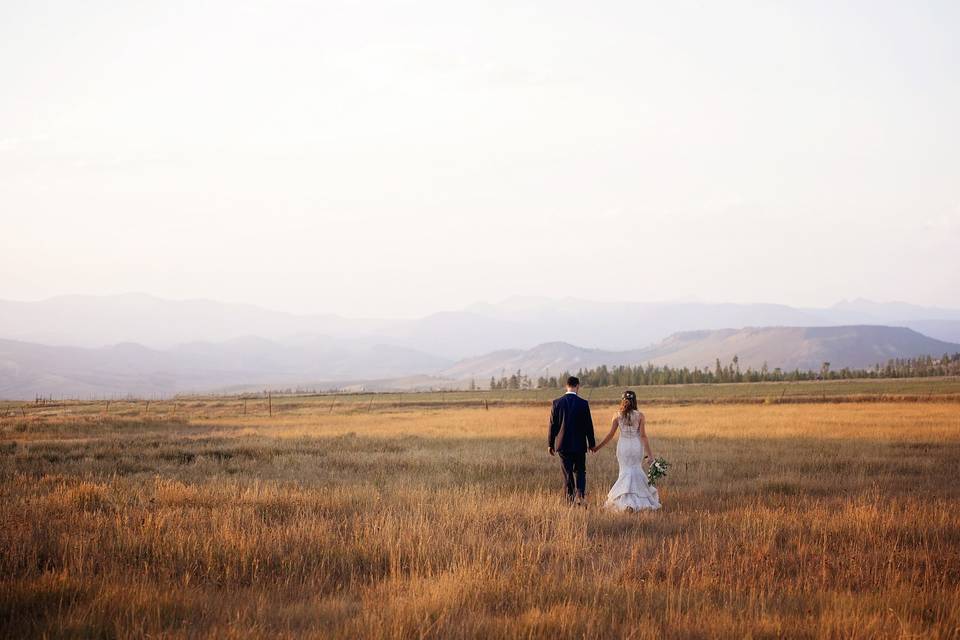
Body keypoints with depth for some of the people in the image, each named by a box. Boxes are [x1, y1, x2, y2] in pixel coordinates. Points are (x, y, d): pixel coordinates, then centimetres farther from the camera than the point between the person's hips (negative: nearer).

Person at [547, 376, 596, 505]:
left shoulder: (557, 402, -3)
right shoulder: (583, 403, -7)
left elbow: (552, 424, 0)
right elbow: (588, 425, -2)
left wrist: (550, 444, 8)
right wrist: (592, 443, 9)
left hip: (563, 445, 1)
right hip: (579, 445, -1)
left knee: (567, 474, 8)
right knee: (580, 472, 11)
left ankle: (570, 501, 6)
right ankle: (580, 494, -12)